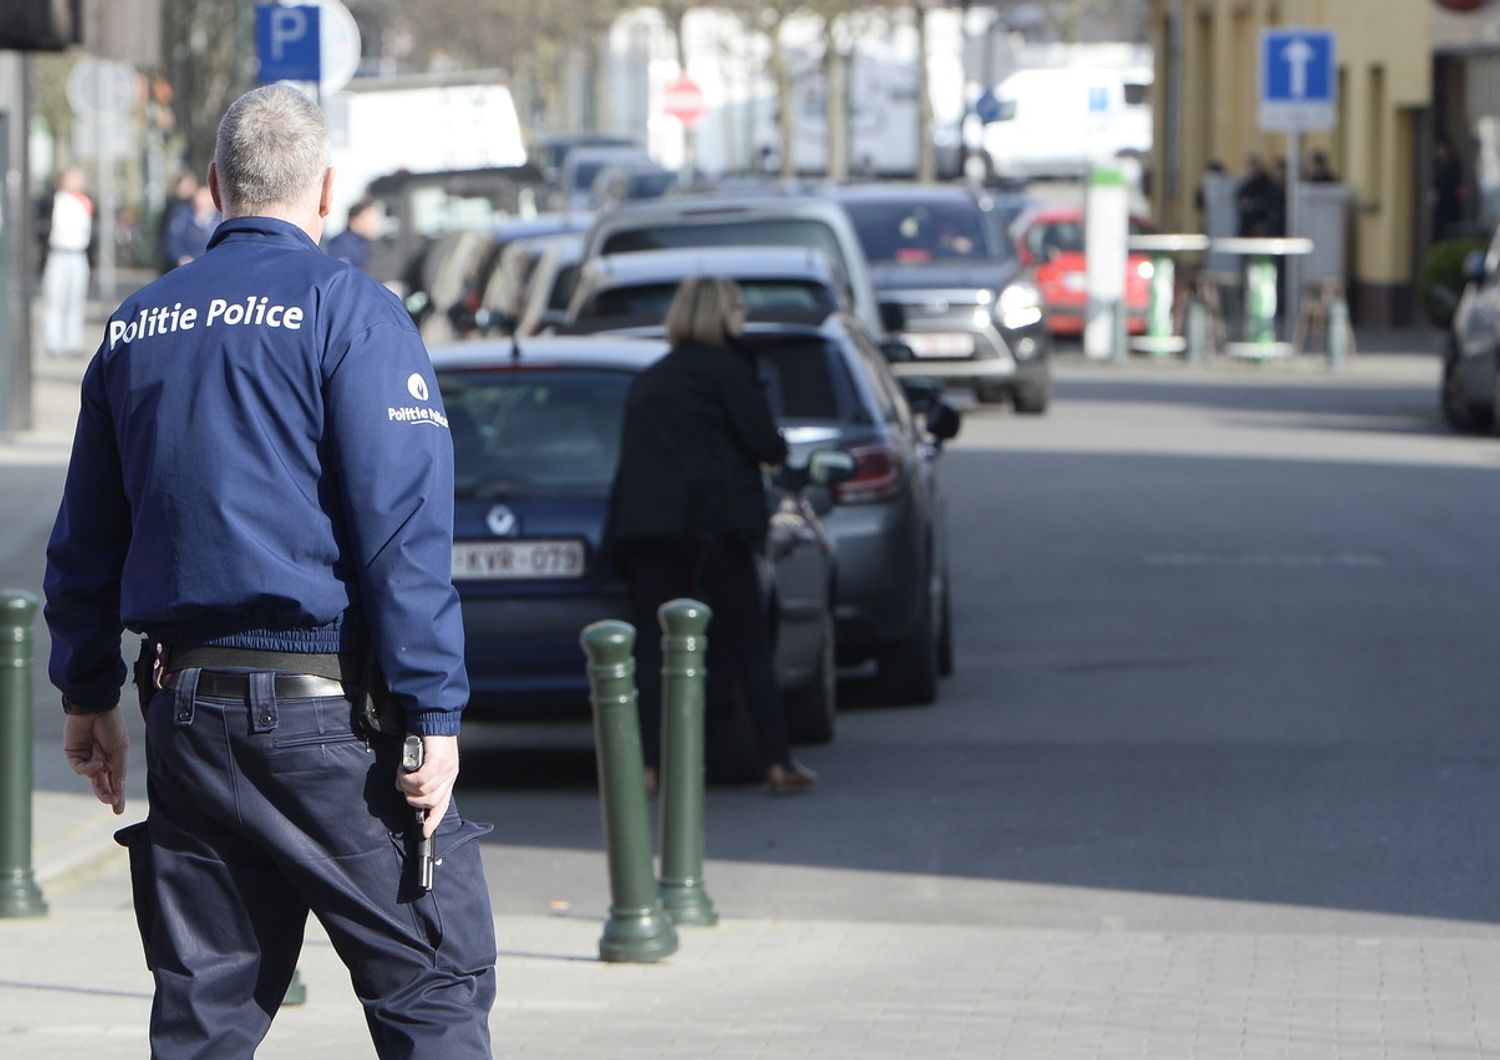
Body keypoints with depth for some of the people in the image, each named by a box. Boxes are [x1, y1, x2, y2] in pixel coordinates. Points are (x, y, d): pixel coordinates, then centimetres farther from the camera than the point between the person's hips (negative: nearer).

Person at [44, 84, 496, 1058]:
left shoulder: (137, 328, 11)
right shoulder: (348, 311, -8)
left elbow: (85, 538, 18)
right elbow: (403, 531, -14)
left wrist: (89, 694, 27)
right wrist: (433, 713, -13)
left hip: (186, 709, 6)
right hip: (328, 713, -6)